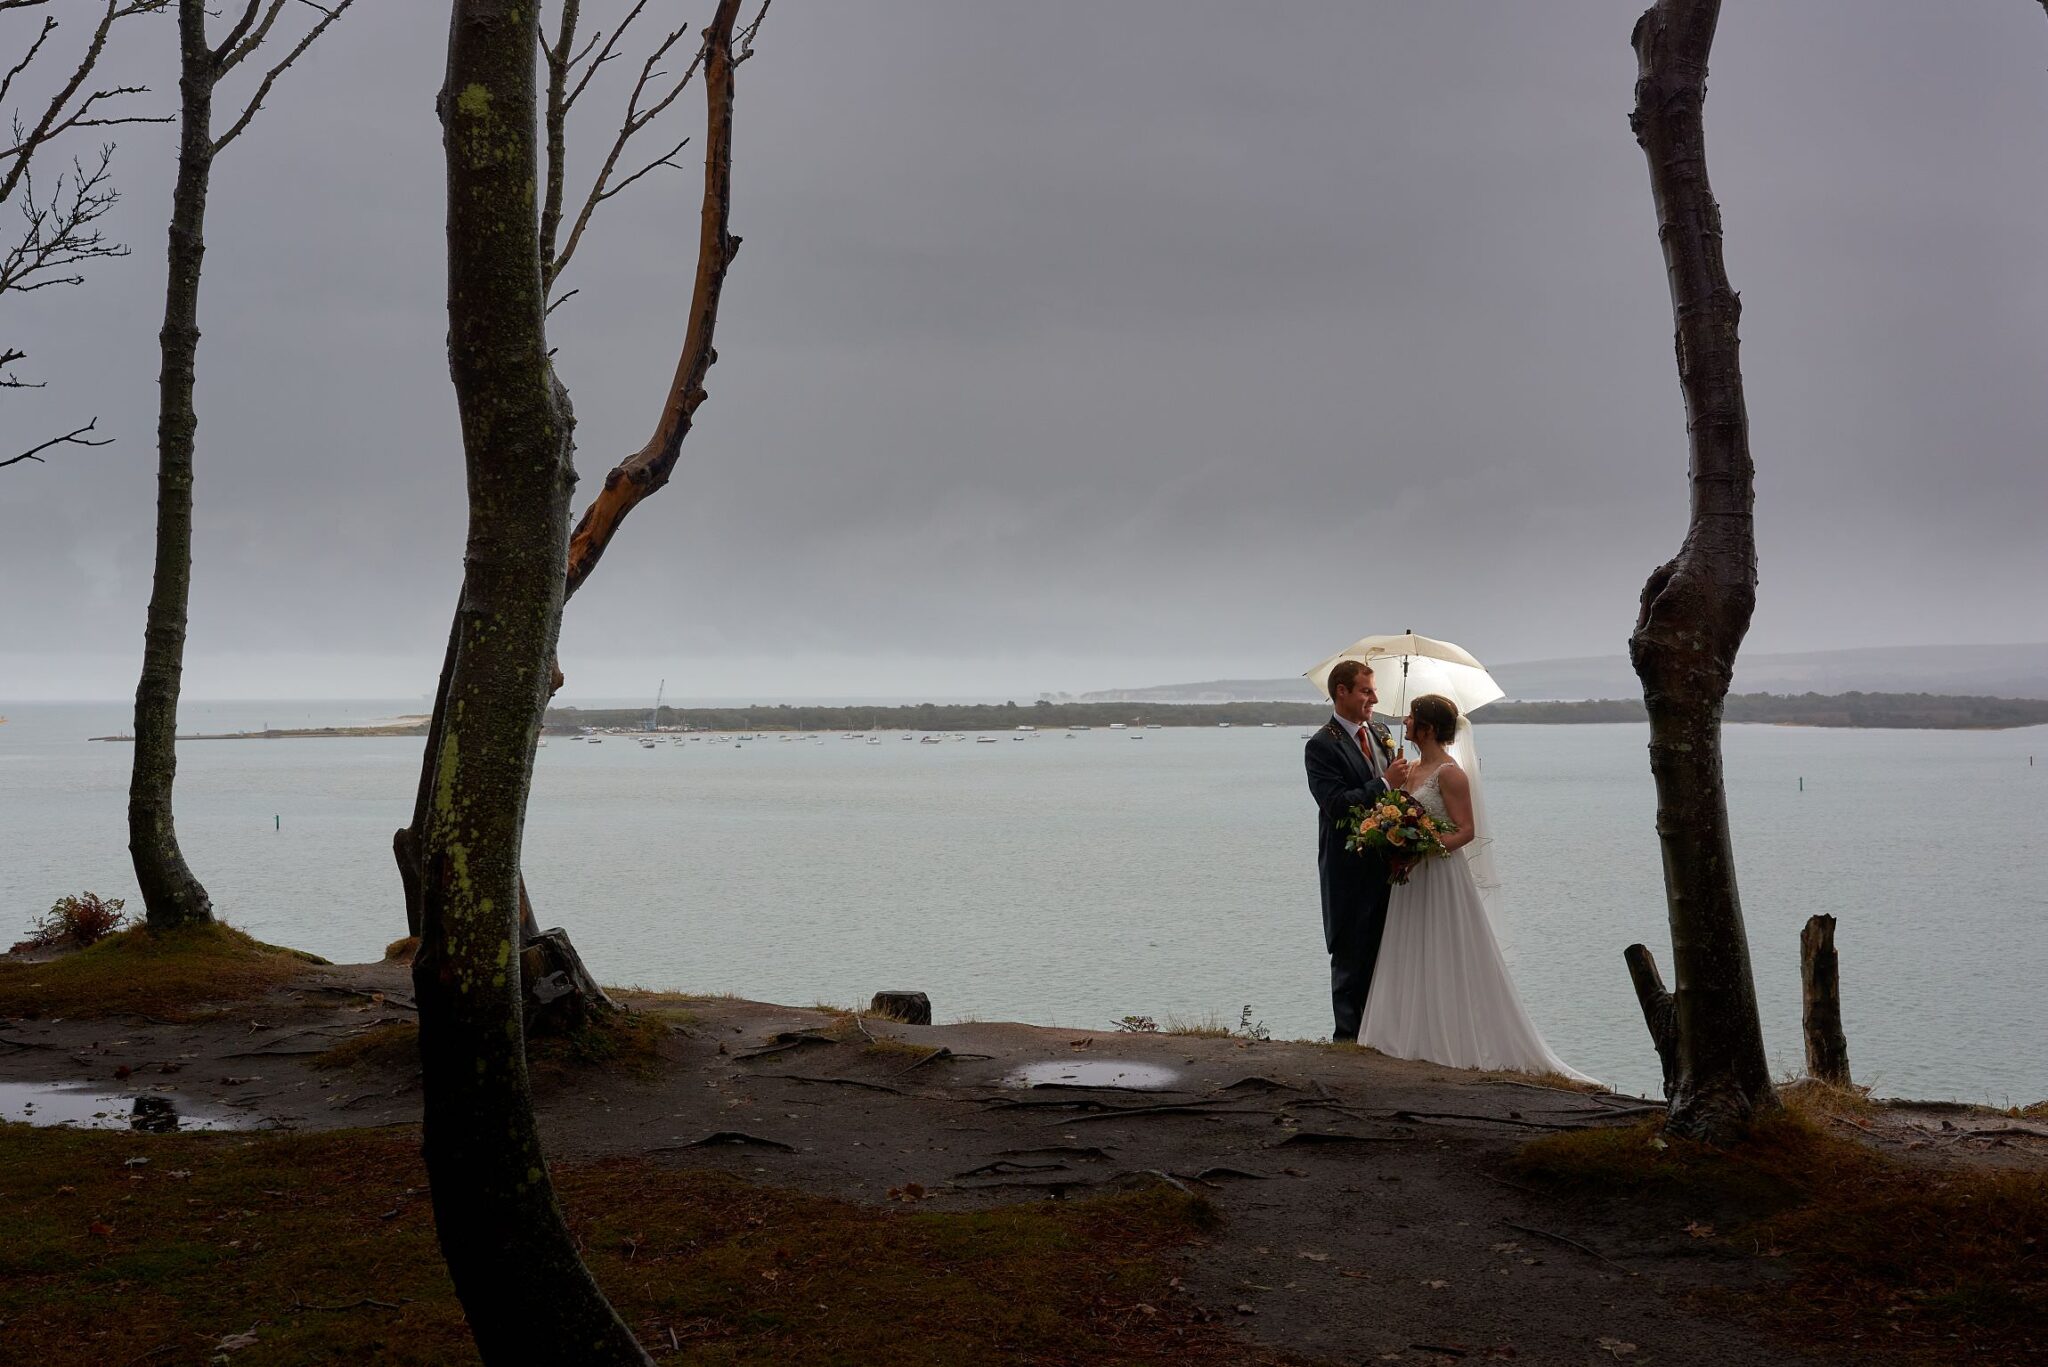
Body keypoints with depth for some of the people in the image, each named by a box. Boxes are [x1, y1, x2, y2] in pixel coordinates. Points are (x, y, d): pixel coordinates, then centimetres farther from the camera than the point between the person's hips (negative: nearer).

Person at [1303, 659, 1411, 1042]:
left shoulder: (1380, 733, 11)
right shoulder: (1321, 746, -12)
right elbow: (1336, 803, -22)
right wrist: (1385, 783, -21)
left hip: (1387, 862, 7)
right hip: (1351, 868, -7)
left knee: (1382, 950, 13)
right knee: (1351, 953, 2)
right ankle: (1349, 1035, 11)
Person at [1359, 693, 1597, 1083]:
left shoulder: (1449, 772, -14)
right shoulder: (1411, 770, 11)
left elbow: (1466, 830, -18)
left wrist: (1419, 854, -28)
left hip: (1441, 876, -9)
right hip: (1412, 879, 9)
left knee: (1446, 966, -3)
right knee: (1411, 963, 12)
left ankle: (1457, 1042, 4)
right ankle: (1419, 1038, 20)